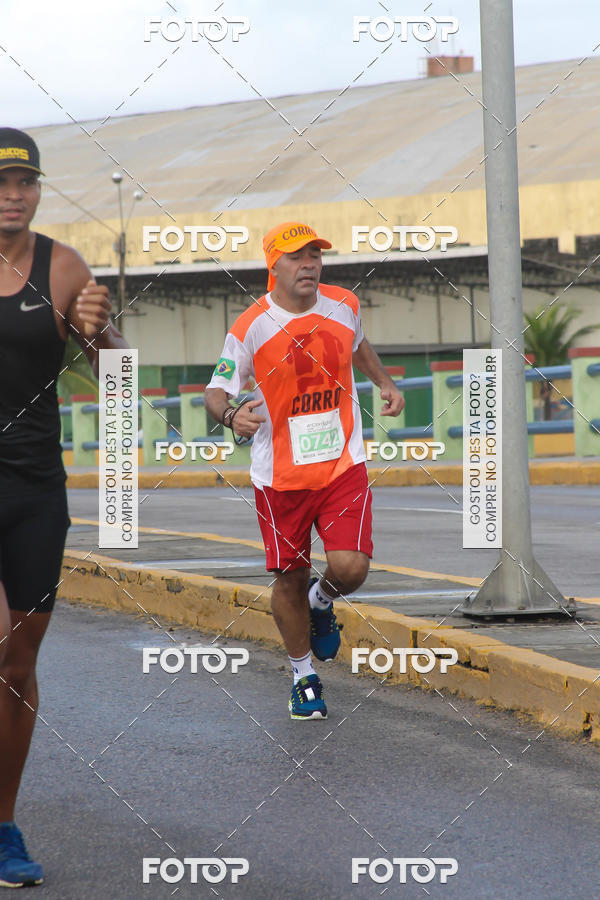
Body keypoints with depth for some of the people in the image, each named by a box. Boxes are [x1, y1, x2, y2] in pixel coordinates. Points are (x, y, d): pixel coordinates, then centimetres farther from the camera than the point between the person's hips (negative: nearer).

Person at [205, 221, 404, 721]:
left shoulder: (344, 305, 1)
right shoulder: (250, 328, -11)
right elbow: (216, 389, -7)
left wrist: (385, 382, 15)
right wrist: (231, 415, -28)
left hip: (343, 463, 2)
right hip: (281, 472, -2)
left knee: (350, 568, -15)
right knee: (289, 580, 5)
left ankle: (322, 603, 23)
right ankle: (304, 675, 28)